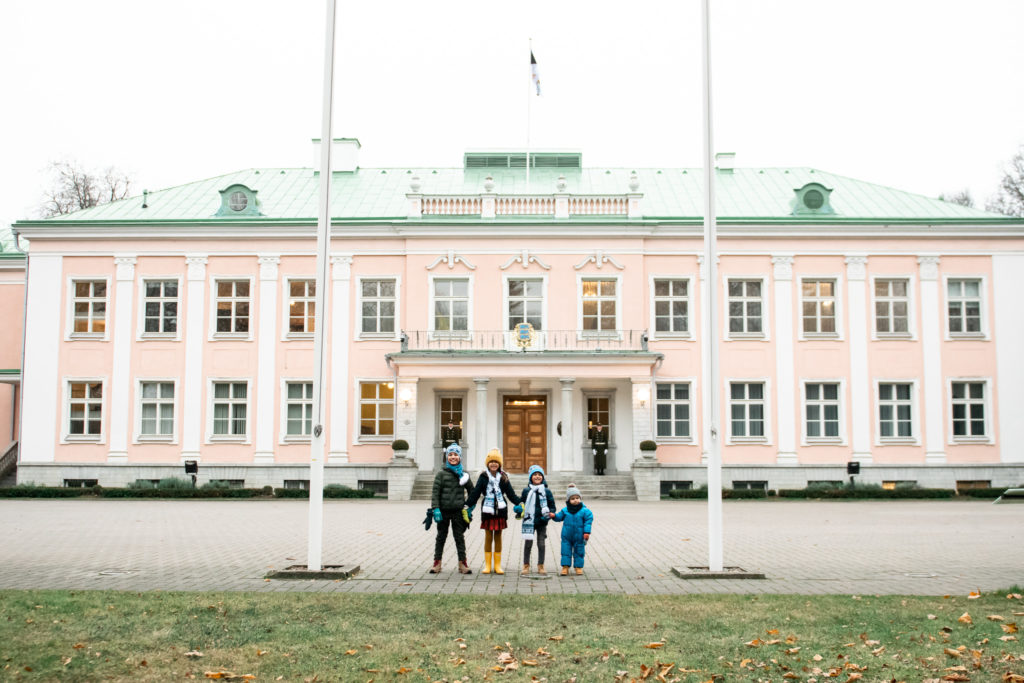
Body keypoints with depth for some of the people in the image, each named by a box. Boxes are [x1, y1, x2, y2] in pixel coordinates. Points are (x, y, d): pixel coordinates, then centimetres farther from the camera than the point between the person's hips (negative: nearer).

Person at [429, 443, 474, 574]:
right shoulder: (441, 473, -3)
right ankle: (437, 562, 17)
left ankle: (462, 563, 9)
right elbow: (435, 492, -6)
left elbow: (471, 491, 15)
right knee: (441, 536, 9)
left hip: (458, 511, 1)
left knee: (459, 537, 5)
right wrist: (435, 509, -14)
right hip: (443, 510, -1)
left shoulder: (463, 474, 5)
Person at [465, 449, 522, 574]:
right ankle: (487, 565, 12)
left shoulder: (503, 477, 4)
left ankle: (497, 565, 14)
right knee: (488, 537, 5)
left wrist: (519, 503, -8)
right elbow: (475, 493, -2)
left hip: (500, 511, 1)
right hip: (487, 510, -1)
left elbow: (511, 493, 4)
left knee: (498, 537, 8)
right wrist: (467, 505, -10)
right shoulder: (483, 477, 0)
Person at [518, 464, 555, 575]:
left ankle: (540, 566, 18)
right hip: (529, 522, 0)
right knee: (528, 544, 6)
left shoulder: (546, 491, 1)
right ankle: (526, 566, 17)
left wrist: (551, 513, -11)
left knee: (542, 544, 7)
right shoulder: (526, 491, 1)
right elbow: (521, 503, 10)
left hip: (542, 522, 0)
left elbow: (552, 505, 8)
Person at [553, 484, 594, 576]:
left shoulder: (585, 511, -10)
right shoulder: (565, 510, -2)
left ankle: (578, 567, 22)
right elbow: (559, 517, 8)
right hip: (567, 537, 2)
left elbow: (588, 521, -8)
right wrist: (554, 516, -12)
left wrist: (586, 532, -13)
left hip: (579, 537, -2)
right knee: (566, 551, 4)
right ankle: (565, 567, 12)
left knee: (579, 552, 9)